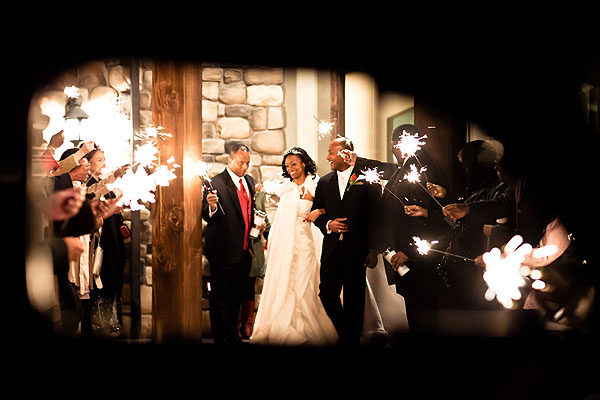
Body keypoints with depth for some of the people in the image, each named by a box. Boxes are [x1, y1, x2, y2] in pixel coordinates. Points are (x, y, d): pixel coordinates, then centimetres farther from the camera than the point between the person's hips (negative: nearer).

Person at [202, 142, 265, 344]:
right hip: (223, 251, -7)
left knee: (237, 295, 18)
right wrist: (211, 206, -41)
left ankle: (233, 334, 31)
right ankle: (219, 337, 15)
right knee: (220, 296, 3)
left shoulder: (250, 181, 9)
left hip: (245, 250, 7)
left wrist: (259, 223, 6)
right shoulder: (216, 183, -14)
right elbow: (207, 217, -20)